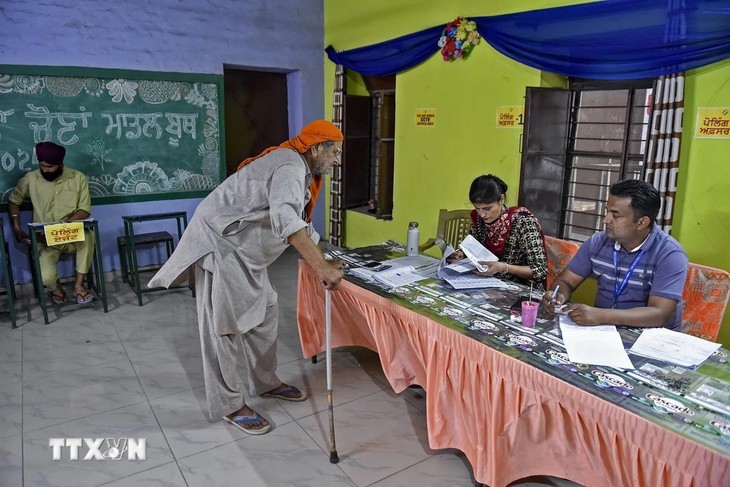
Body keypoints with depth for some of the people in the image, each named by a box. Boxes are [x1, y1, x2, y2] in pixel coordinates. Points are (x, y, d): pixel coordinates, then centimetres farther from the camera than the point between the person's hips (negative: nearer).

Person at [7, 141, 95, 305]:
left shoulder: (78, 178, -4)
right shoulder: (30, 179, -1)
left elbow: (85, 210, -8)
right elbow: (13, 201, 14)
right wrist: (17, 228, 1)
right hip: (46, 240, 0)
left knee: (88, 235, -37)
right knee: (46, 277, -27)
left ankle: (79, 284, -18)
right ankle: (57, 287, 15)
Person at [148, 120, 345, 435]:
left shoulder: (299, 169, 11)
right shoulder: (290, 167, -23)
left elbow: (299, 223, 17)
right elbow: (285, 219, -42)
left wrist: (323, 262, 7)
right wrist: (321, 267, -45)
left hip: (244, 248, 11)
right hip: (221, 243, -11)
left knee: (264, 314, 14)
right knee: (222, 325, -2)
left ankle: (265, 383, 30)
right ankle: (228, 405, 10)